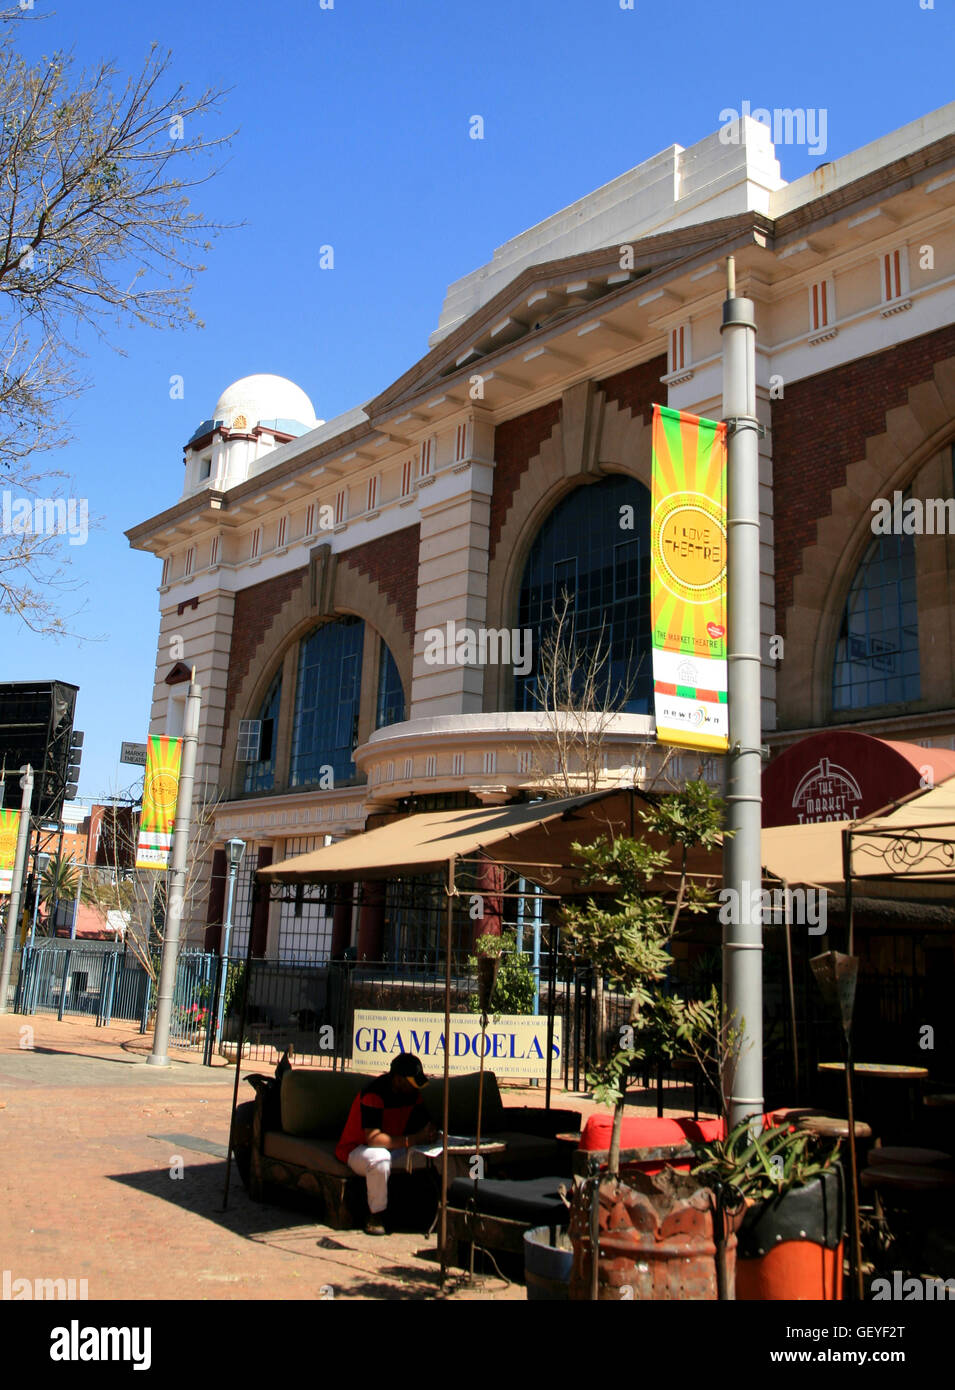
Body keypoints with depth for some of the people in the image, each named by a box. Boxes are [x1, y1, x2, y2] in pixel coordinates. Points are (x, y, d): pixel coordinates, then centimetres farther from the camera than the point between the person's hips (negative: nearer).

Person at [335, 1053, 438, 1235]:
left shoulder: (413, 1093, -4)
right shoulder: (373, 1094, -28)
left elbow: (426, 1123, 3)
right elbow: (373, 1138, -35)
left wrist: (430, 1133, -22)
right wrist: (413, 1139, -38)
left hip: (392, 1148, 7)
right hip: (356, 1150, -7)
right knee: (379, 1158, -40)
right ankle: (376, 1215, -22)